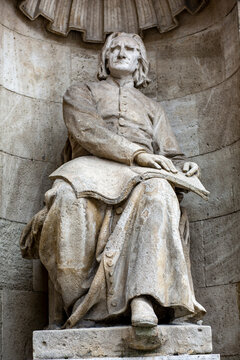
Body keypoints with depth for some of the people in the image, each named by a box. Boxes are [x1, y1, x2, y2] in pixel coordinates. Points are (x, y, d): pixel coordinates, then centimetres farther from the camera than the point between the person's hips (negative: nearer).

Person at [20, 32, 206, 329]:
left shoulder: (151, 108, 37)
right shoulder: (80, 93, 26)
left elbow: (170, 155, 29)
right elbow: (88, 132, 4)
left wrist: (184, 169, 2)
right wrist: (137, 153, -12)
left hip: (142, 174, 2)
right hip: (91, 166, -2)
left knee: (158, 192, -39)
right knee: (69, 195, -41)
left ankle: (143, 302, -54)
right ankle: (80, 303, -37)